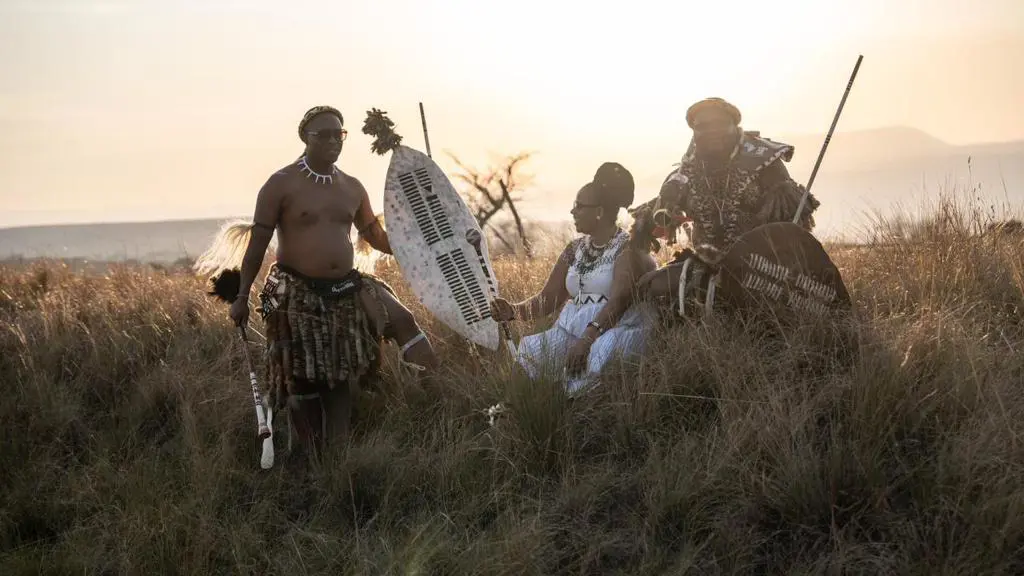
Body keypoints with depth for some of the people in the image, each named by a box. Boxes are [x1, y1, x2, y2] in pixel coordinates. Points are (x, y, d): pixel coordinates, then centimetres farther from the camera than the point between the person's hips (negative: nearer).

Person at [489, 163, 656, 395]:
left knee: (600, 352, -40)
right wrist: (513, 311, -5)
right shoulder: (575, 249, 17)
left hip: (618, 330, -6)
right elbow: (548, 299, 15)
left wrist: (587, 339, -34)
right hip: (570, 330, 7)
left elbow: (618, 301, -21)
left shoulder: (628, 249, -6)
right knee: (527, 350, -20)